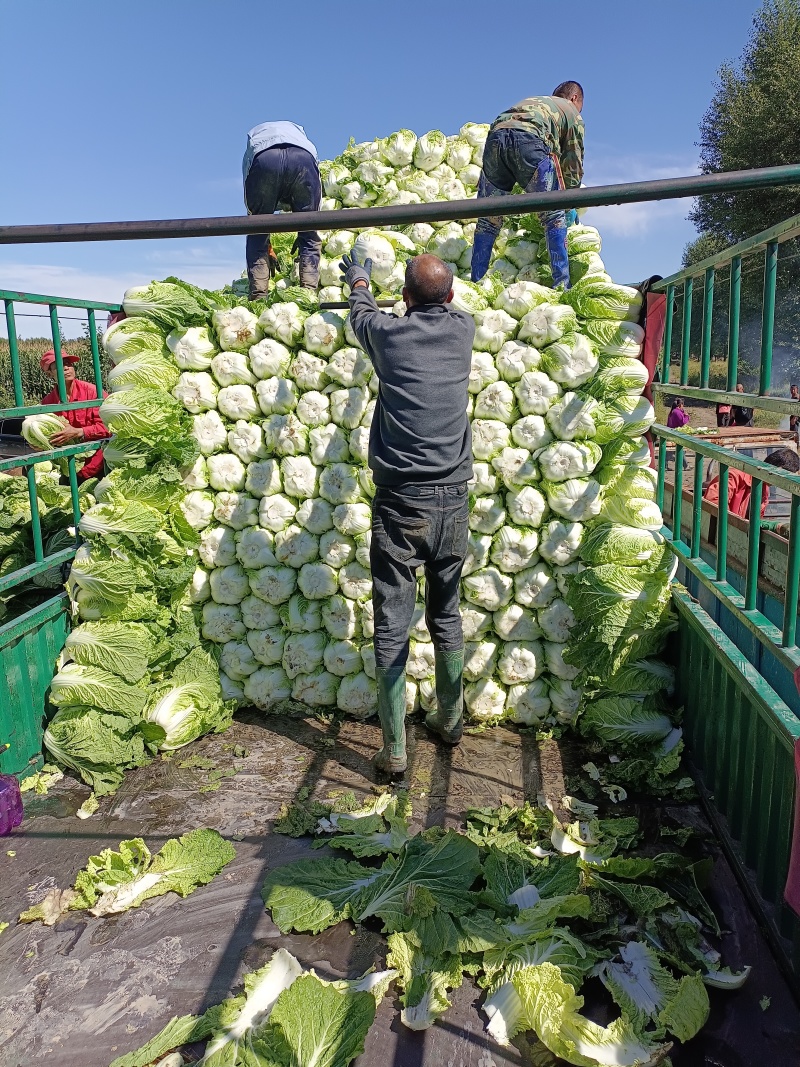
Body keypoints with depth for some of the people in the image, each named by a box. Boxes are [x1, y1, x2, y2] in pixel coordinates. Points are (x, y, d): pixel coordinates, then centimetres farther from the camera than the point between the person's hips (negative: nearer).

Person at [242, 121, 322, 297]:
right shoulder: (298, 131, 45)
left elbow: (252, 209, 35)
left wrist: (268, 249, 41)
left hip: (263, 159, 0)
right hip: (304, 158, 0)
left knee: (257, 234, 15)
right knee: (309, 235, 15)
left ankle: (258, 296, 6)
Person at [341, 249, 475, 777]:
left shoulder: (390, 332, -3)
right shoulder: (464, 328, 4)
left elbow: (362, 314, 22)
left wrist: (359, 282, 43)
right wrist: (434, 284, 50)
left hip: (400, 501, -3)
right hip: (452, 500, 4)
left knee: (392, 627, 2)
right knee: (447, 616, 18)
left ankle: (394, 749, 8)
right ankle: (450, 718, 35)